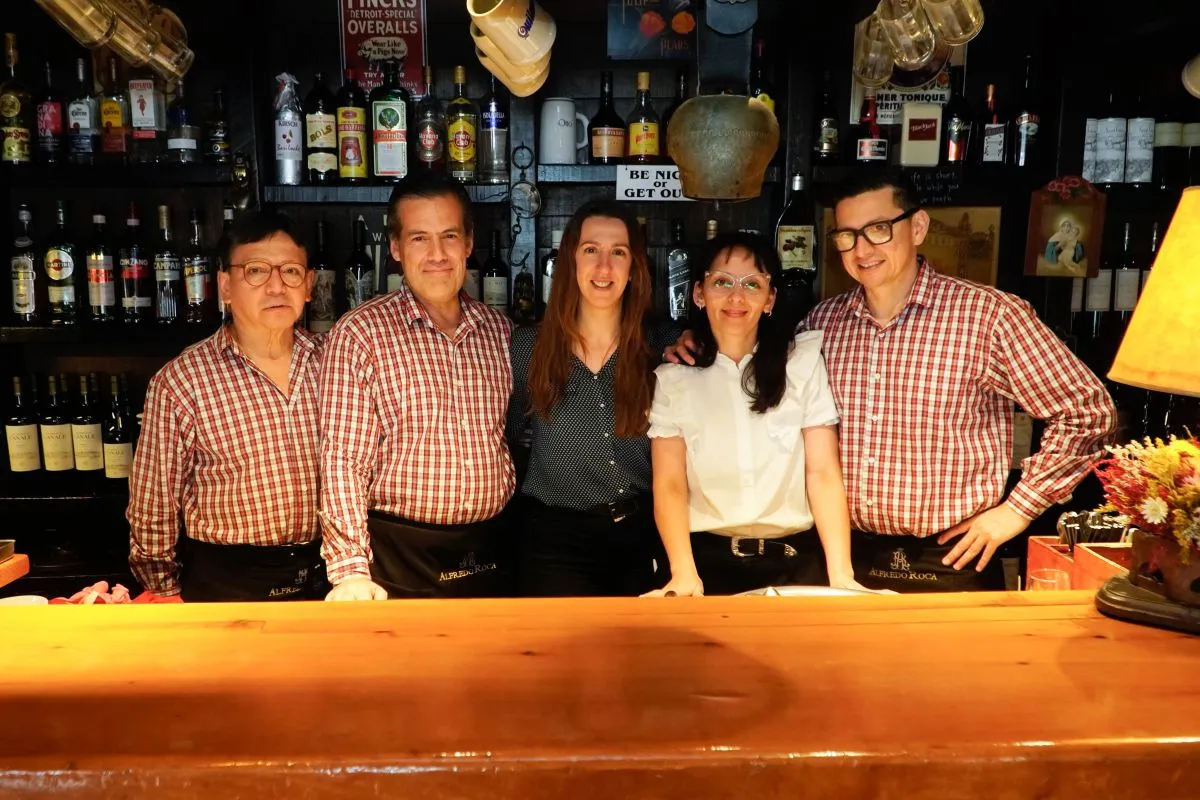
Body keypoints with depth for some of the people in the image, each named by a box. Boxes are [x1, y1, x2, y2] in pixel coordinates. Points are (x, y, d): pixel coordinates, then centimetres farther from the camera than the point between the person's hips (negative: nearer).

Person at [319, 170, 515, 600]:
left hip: (489, 557, 4)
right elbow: (342, 460, -12)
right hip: (401, 561, -4)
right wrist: (350, 569, -18)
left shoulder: (500, 331, 5)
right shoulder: (359, 333, -9)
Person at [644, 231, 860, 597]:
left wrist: (841, 575, -13)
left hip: (795, 562, 1)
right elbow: (670, 485, -4)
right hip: (709, 561, 0)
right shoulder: (673, 378, 3)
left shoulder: (805, 360, 2)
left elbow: (823, 473, -4)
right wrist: (684, 576, -18)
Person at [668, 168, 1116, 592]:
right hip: (848, 559, 4)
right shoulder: (823, 321, 2)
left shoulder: (990, 316, -11)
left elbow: (1088, 413, -6)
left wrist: (1017, 509, -8)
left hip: (951, 562, -3)